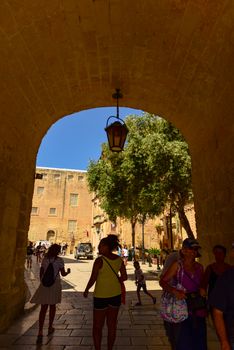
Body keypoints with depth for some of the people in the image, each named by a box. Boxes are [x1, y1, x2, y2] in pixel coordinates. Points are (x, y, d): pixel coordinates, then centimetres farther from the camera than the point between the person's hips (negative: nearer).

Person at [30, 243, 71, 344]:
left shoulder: (45, 259, 1)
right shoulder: (59, 260, -9)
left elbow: (41, 272, 6)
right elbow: (63, 273, -4)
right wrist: (68, 271, 17)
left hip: (44, 285, 2)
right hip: (55, 285, -2)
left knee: (43, 308, 5)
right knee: (52, 306, 17)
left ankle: (40, 332, -5)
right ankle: (50, 328, 30)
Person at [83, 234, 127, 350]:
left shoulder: (99, 260, -21)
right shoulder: (119, 259, -4)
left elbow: (92, 279, -16)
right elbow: (124, 277, 2)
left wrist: (86, 290, 1)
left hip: (101, 296, -5)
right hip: (115, 295, 5)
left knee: (97, 326, 14)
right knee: (112, 325, 18)